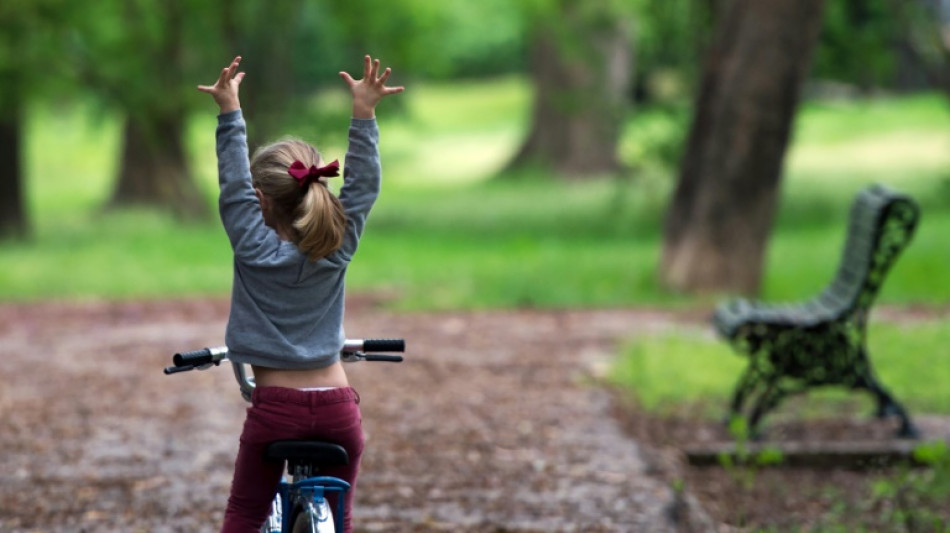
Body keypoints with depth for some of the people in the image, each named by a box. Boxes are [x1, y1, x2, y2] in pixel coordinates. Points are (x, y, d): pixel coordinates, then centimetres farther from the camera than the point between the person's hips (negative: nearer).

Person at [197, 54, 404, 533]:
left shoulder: (254, 250, -7)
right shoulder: (336, 249, -1)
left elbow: (233, 187, -6)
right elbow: (363, 184, 1)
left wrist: (230, 113, -6)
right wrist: (363, 112, 0)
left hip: (275, 406, -3)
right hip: (337, 407, 3)